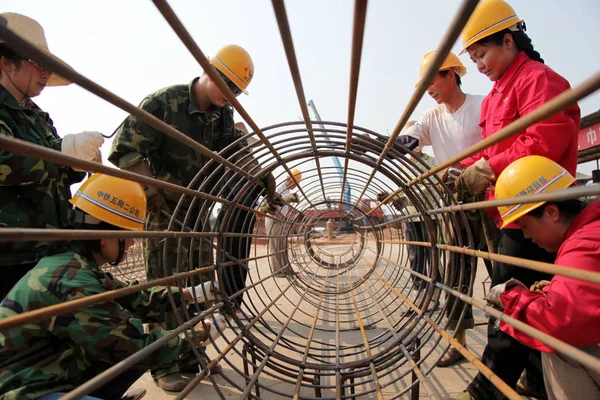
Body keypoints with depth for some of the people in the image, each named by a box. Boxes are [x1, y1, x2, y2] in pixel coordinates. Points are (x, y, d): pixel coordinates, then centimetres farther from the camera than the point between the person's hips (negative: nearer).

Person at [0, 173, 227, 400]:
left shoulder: (79, 266, 0)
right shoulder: (73, 284, -28)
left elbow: (134, 299, 6)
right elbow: (135, 349, -23)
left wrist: (191, 294, 2)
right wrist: (201, 333, -13)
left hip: (56, 376, 9)